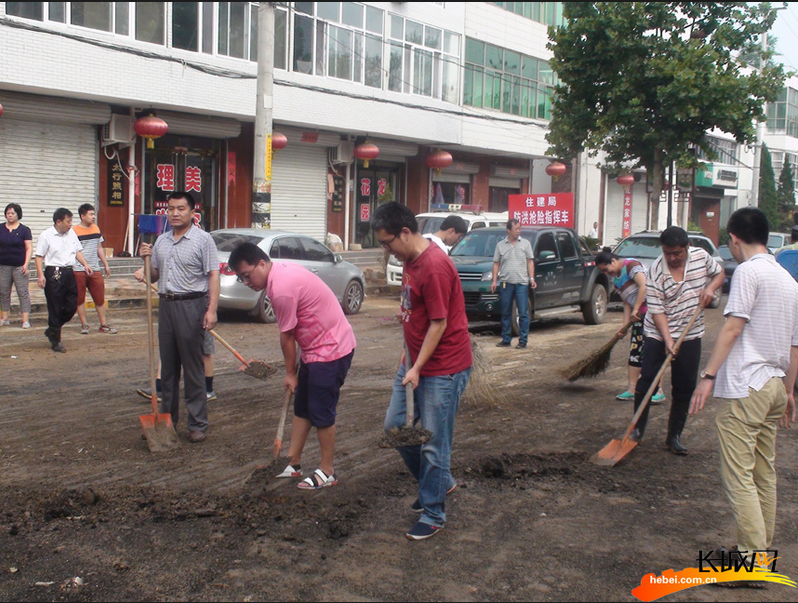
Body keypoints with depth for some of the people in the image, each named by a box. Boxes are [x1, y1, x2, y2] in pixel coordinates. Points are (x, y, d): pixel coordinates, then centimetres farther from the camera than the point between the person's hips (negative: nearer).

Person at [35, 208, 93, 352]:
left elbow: (78, 251, 21)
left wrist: (85, 264, 7)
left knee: (72, 306, 6)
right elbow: (39, 256, -7)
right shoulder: (46, 236, -6)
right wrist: (41, 275, -17)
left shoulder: (71, 233, 11)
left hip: (69, 273, 6)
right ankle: (55, 341, 11)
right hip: (54, 274, -6)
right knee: (55, 309, 0)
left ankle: (52, 331, 28)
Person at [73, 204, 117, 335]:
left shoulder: (96, 228, 12)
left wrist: (106, 264, 20)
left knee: (100, 298, 4)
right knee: (80, 299, 3)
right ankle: (84, 325, 13)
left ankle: (103, 325, 10)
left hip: (95, 270, 4)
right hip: (78, 271, -4)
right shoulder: (74, 231, -5)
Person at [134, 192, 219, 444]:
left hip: (191, 306, -6)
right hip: (166, 305, 6)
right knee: (168, 367, 13)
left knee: (193, 368, -2)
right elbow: (155, 274, 23)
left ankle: (197, 424, 4)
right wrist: (146, 259, 1)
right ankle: (167, 418, 23)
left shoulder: (203, 239, -5)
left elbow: (213, 275, -11)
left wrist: (212, 309, -20)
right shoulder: (161, 241, 15)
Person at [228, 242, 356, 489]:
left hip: (330, 350, -10)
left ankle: (327, 472, 12)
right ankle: (293, 464, 25)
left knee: (321, 413, -1)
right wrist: (293, 368, 14)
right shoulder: (283, 270, 6)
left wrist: (290, 372, -1)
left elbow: (287, 336, -14)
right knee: (302, 408, 15)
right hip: (316, 348, 11)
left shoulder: (281, 289, -25)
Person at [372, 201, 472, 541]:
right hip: (415, 362, 10)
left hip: (443, 369, -10)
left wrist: (417, 368, -18)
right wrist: (408, 358, 17)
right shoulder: (410, 261, 8)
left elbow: (439, 324, -21)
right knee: (395, 427, 14)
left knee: (433, 444, -1)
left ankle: (433, 515, 15)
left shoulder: (434, 267, -22)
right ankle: (439, 482, 32)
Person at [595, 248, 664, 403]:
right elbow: (627, 303, 13)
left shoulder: (630, 265, -11)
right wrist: (625, 326, 4)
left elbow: (644, 286, -24)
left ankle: (658, 391, -4)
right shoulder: (616, 279, 14)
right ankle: (632, 389, 13)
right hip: (640, 315, 9)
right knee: (635, 351, 8)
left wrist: (635, 309, -21)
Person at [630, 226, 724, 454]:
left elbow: (719, 273, 14)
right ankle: (638, 429, 16)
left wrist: (710, 287, -9)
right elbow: (657, 311, -17)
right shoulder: (656, 272, -17)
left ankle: (674, 437, 17)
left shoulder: (701, 256, -5)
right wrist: (667, 340, -27)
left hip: (690, 336, 3)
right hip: (658, 335, -3)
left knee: (684, 389, 6)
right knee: (646, 382, -4)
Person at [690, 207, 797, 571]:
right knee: (764, 473, 16)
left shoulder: (748, 271, -10)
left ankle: (753, 555, -4)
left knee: (739, 475, -5)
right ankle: (763, 546, 24)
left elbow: (733, 326, -19)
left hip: (744, 387, -9)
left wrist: (708, 376, -20)